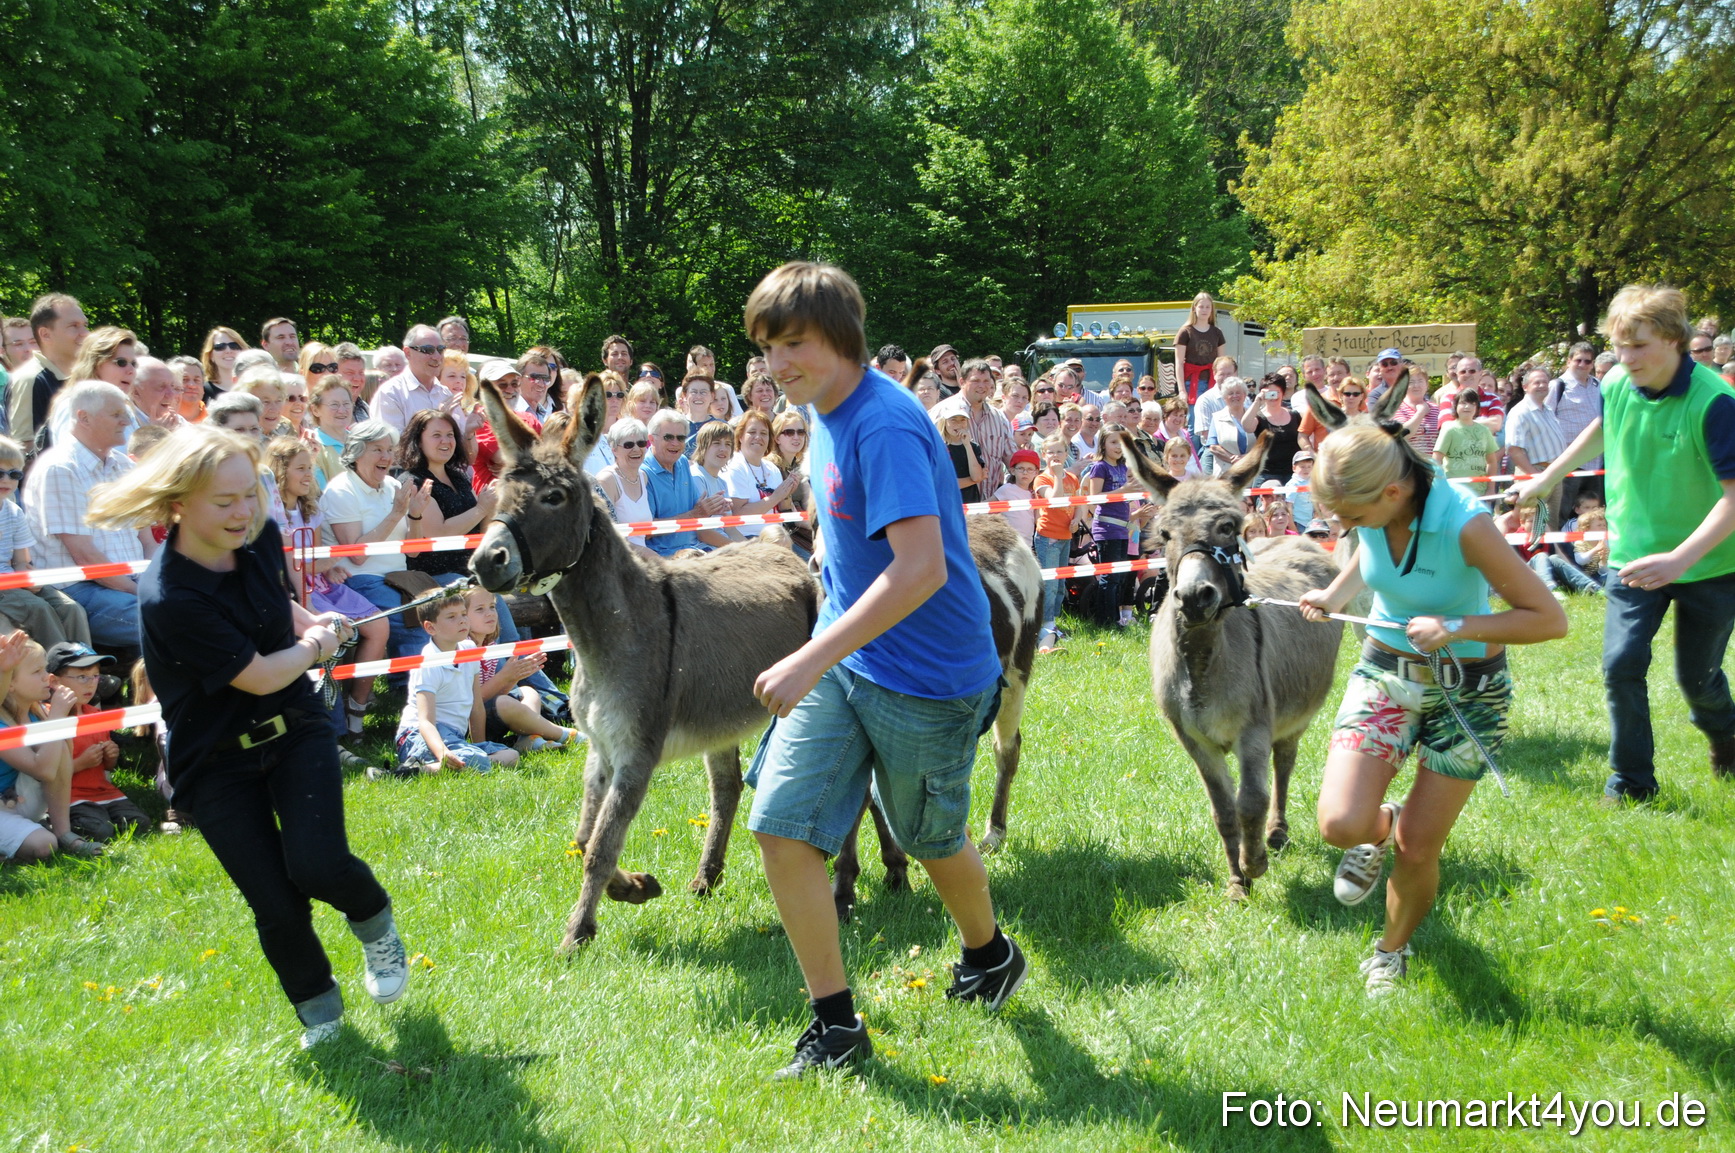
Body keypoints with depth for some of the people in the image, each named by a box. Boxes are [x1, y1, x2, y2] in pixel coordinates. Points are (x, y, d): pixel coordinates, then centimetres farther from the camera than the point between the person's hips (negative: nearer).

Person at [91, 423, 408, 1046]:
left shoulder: (259, 537, -8)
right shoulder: (169, 598, -28)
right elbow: (260, 676, -20)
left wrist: (309, 622, 0)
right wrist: (315, 645, -3)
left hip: (294, 730, 4)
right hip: (216, 759, -3)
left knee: (316, 863, -18)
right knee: (276, 905, -2)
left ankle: (375, 921, 15)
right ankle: (317, 1006, 27)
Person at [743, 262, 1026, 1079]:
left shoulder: (885, 424, -23)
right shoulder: (828, 415, 6)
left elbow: (920, 567, -33)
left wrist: (811, 660, -34)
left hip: (924, 675, -7)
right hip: (841, 660, 8)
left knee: (930, 838, 14)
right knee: (781, 826, -4)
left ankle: (991, 956, 46)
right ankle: (835, 1024, 9)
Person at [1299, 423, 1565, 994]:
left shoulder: (1464, 524, -28)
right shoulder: (1374, 511, -12)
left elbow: (1550, 619, -22)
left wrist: (1456, 627, -32)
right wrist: (1333, 596, -1)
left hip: (1466, 690, -4)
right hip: (1385, 673, 4)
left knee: (1417, 849, 3)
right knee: (1341, 825, -15)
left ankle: (1392, 949, 33)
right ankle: (1381, 826, 23)